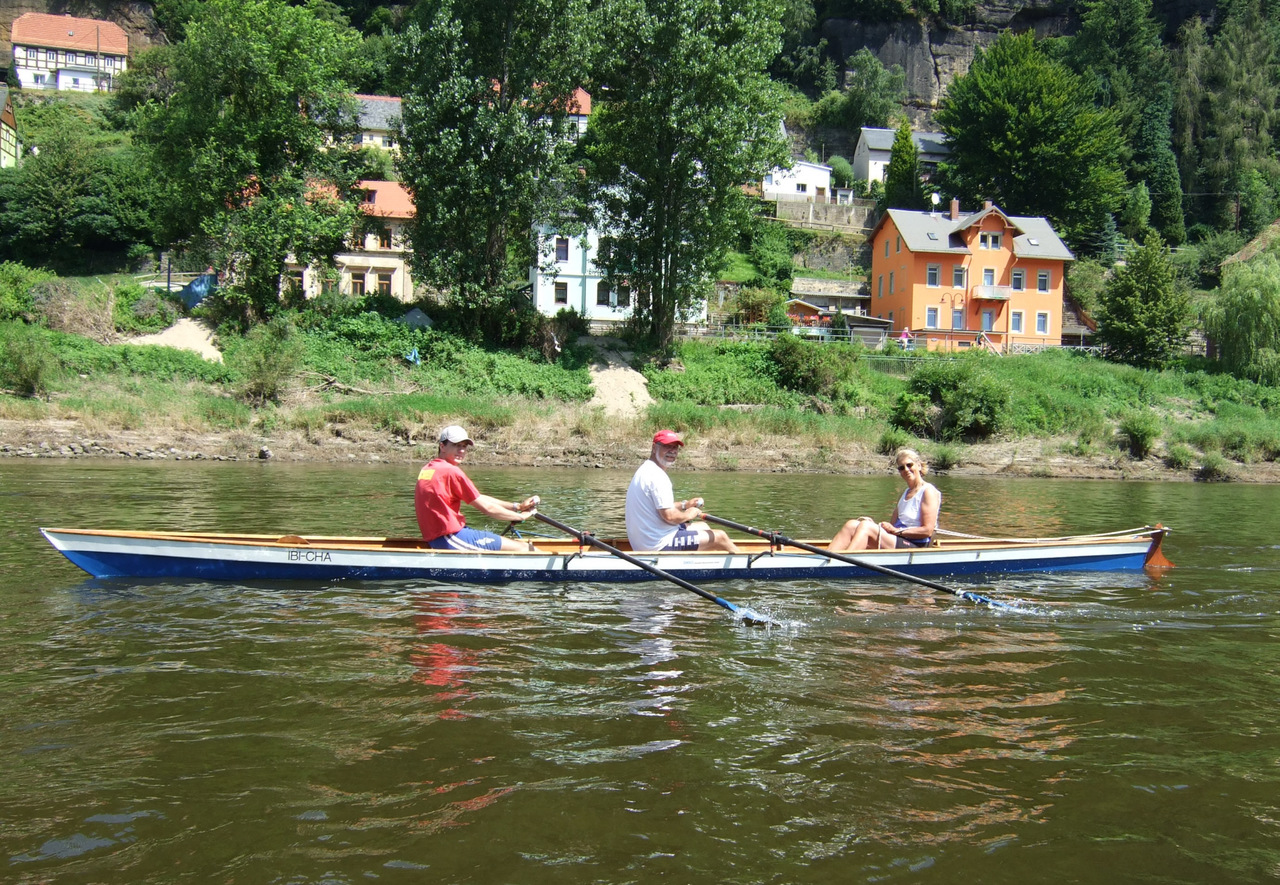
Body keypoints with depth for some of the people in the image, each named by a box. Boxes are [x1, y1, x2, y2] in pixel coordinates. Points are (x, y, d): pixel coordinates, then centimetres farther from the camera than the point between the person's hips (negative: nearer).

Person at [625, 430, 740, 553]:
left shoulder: (644, 470, 12)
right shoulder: (657, 476, -21)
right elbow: (669, 516, -26)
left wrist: (684, 505, 13)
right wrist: (688, 515, -6)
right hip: (661, 545, -11)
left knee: (704, 528, 28)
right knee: (720, 537, 2)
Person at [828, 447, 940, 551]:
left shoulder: (928, 491, -2)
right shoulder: (905, 494, 24)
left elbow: (927, 530, -11)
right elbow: (892, 524, 15)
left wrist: (896, 530, -11)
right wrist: (874, 524, -4)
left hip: (916, 546, -8)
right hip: (899, 543, 8)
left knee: (866, 527, -28)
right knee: (852, 525, -13)